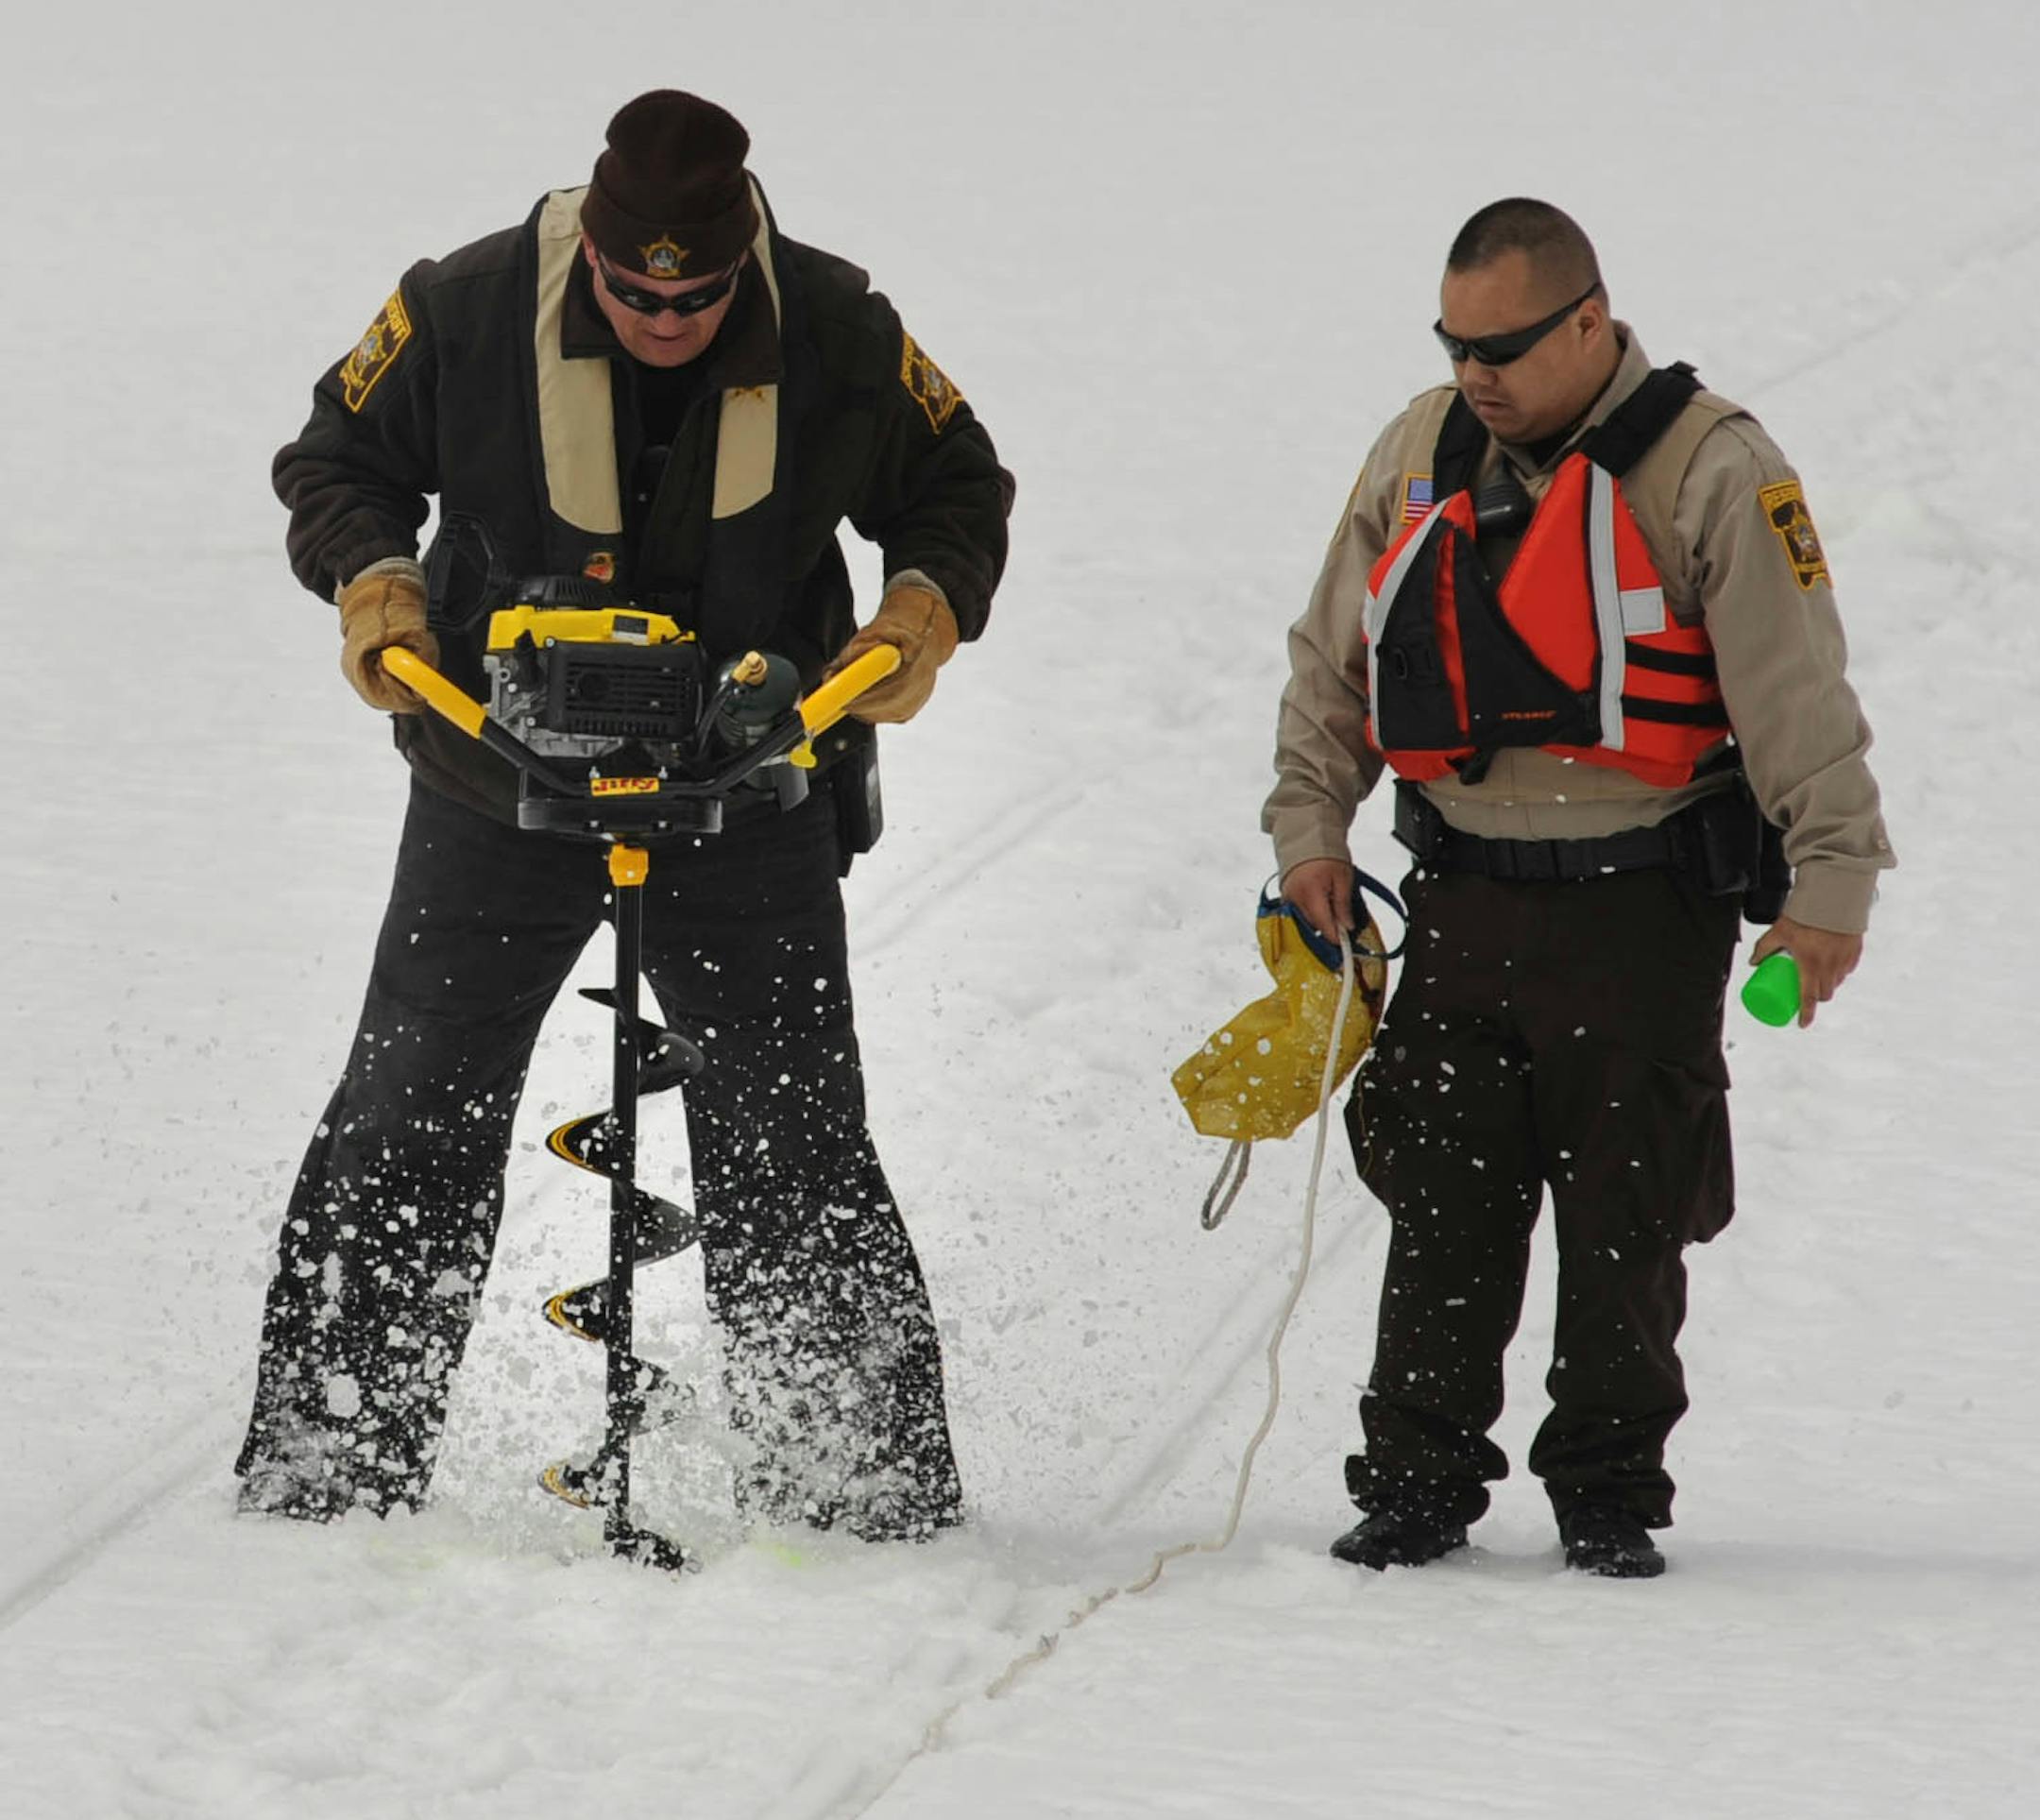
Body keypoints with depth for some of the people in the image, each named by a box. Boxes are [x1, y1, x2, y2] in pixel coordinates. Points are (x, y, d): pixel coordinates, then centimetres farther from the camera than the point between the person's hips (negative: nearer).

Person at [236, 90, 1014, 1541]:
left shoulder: (837, 335, -9)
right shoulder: (465, 315, -11)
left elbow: (957, 485, 7)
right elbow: (341, 458, 5)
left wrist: (928, 606, -12)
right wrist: (372, 578, -14)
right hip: (503, 787, 1)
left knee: (795, 1153, -1)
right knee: (407, 1128, 3)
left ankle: (876, 1491, 6)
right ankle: (323, 1463, 13)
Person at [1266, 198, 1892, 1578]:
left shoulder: (1711, 470, -8)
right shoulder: (1421, 453, 7)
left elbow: (1797, 691, -10)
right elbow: (1335, 655, 16)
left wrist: (1830, 882, -15)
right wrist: (1312, 823, 9)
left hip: (1645, 911, -4)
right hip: (1465, 904, 4)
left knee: (1625, 1219, 1)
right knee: (1444, 1206, 2)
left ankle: (1609, 1499, 12)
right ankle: (1417, 1486, 10)